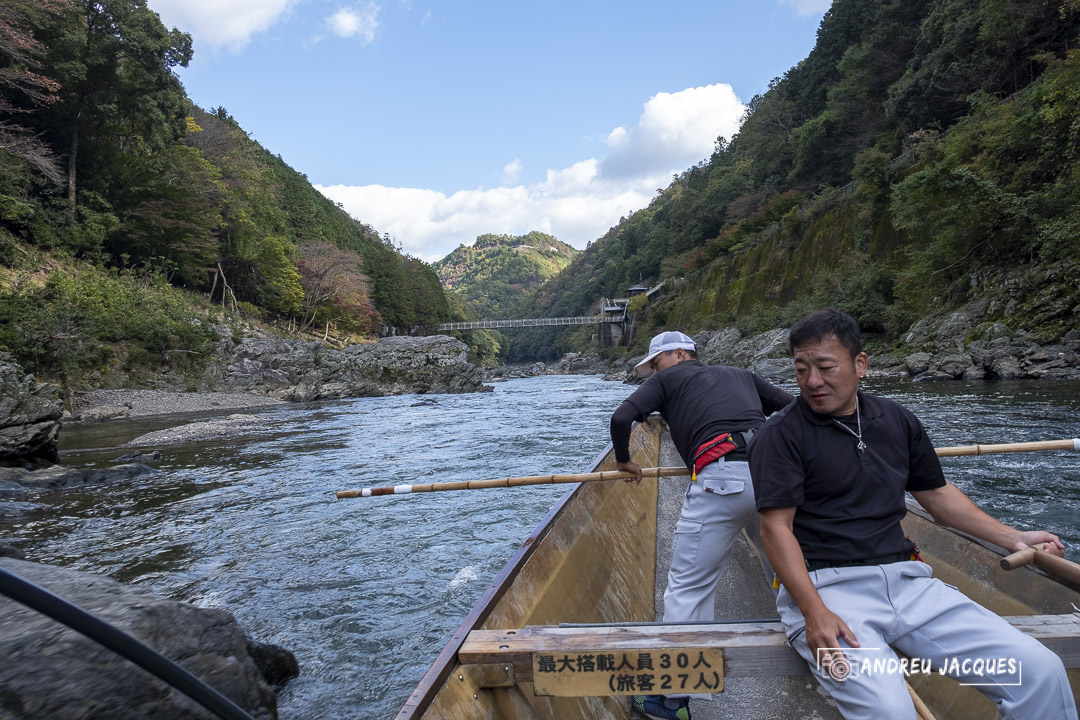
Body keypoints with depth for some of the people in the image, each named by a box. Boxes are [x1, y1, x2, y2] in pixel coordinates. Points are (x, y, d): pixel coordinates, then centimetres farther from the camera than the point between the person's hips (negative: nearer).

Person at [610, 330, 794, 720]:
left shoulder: (667, 379, 17)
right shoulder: (741, 374, 30)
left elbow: (621, 418, 2)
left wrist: (623, 459, 19)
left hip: (721, 479, -5)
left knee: (688, 588, 3)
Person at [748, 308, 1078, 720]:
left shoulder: (896, 421, 12)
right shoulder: (780, 435, -6)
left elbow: (935, 493, 24)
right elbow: (776, 528, -12)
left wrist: (1013, 539, 19)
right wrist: (815, 613, -21)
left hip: (906, 581, 6)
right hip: (825, 586, -5)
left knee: (1041, 672, -7)